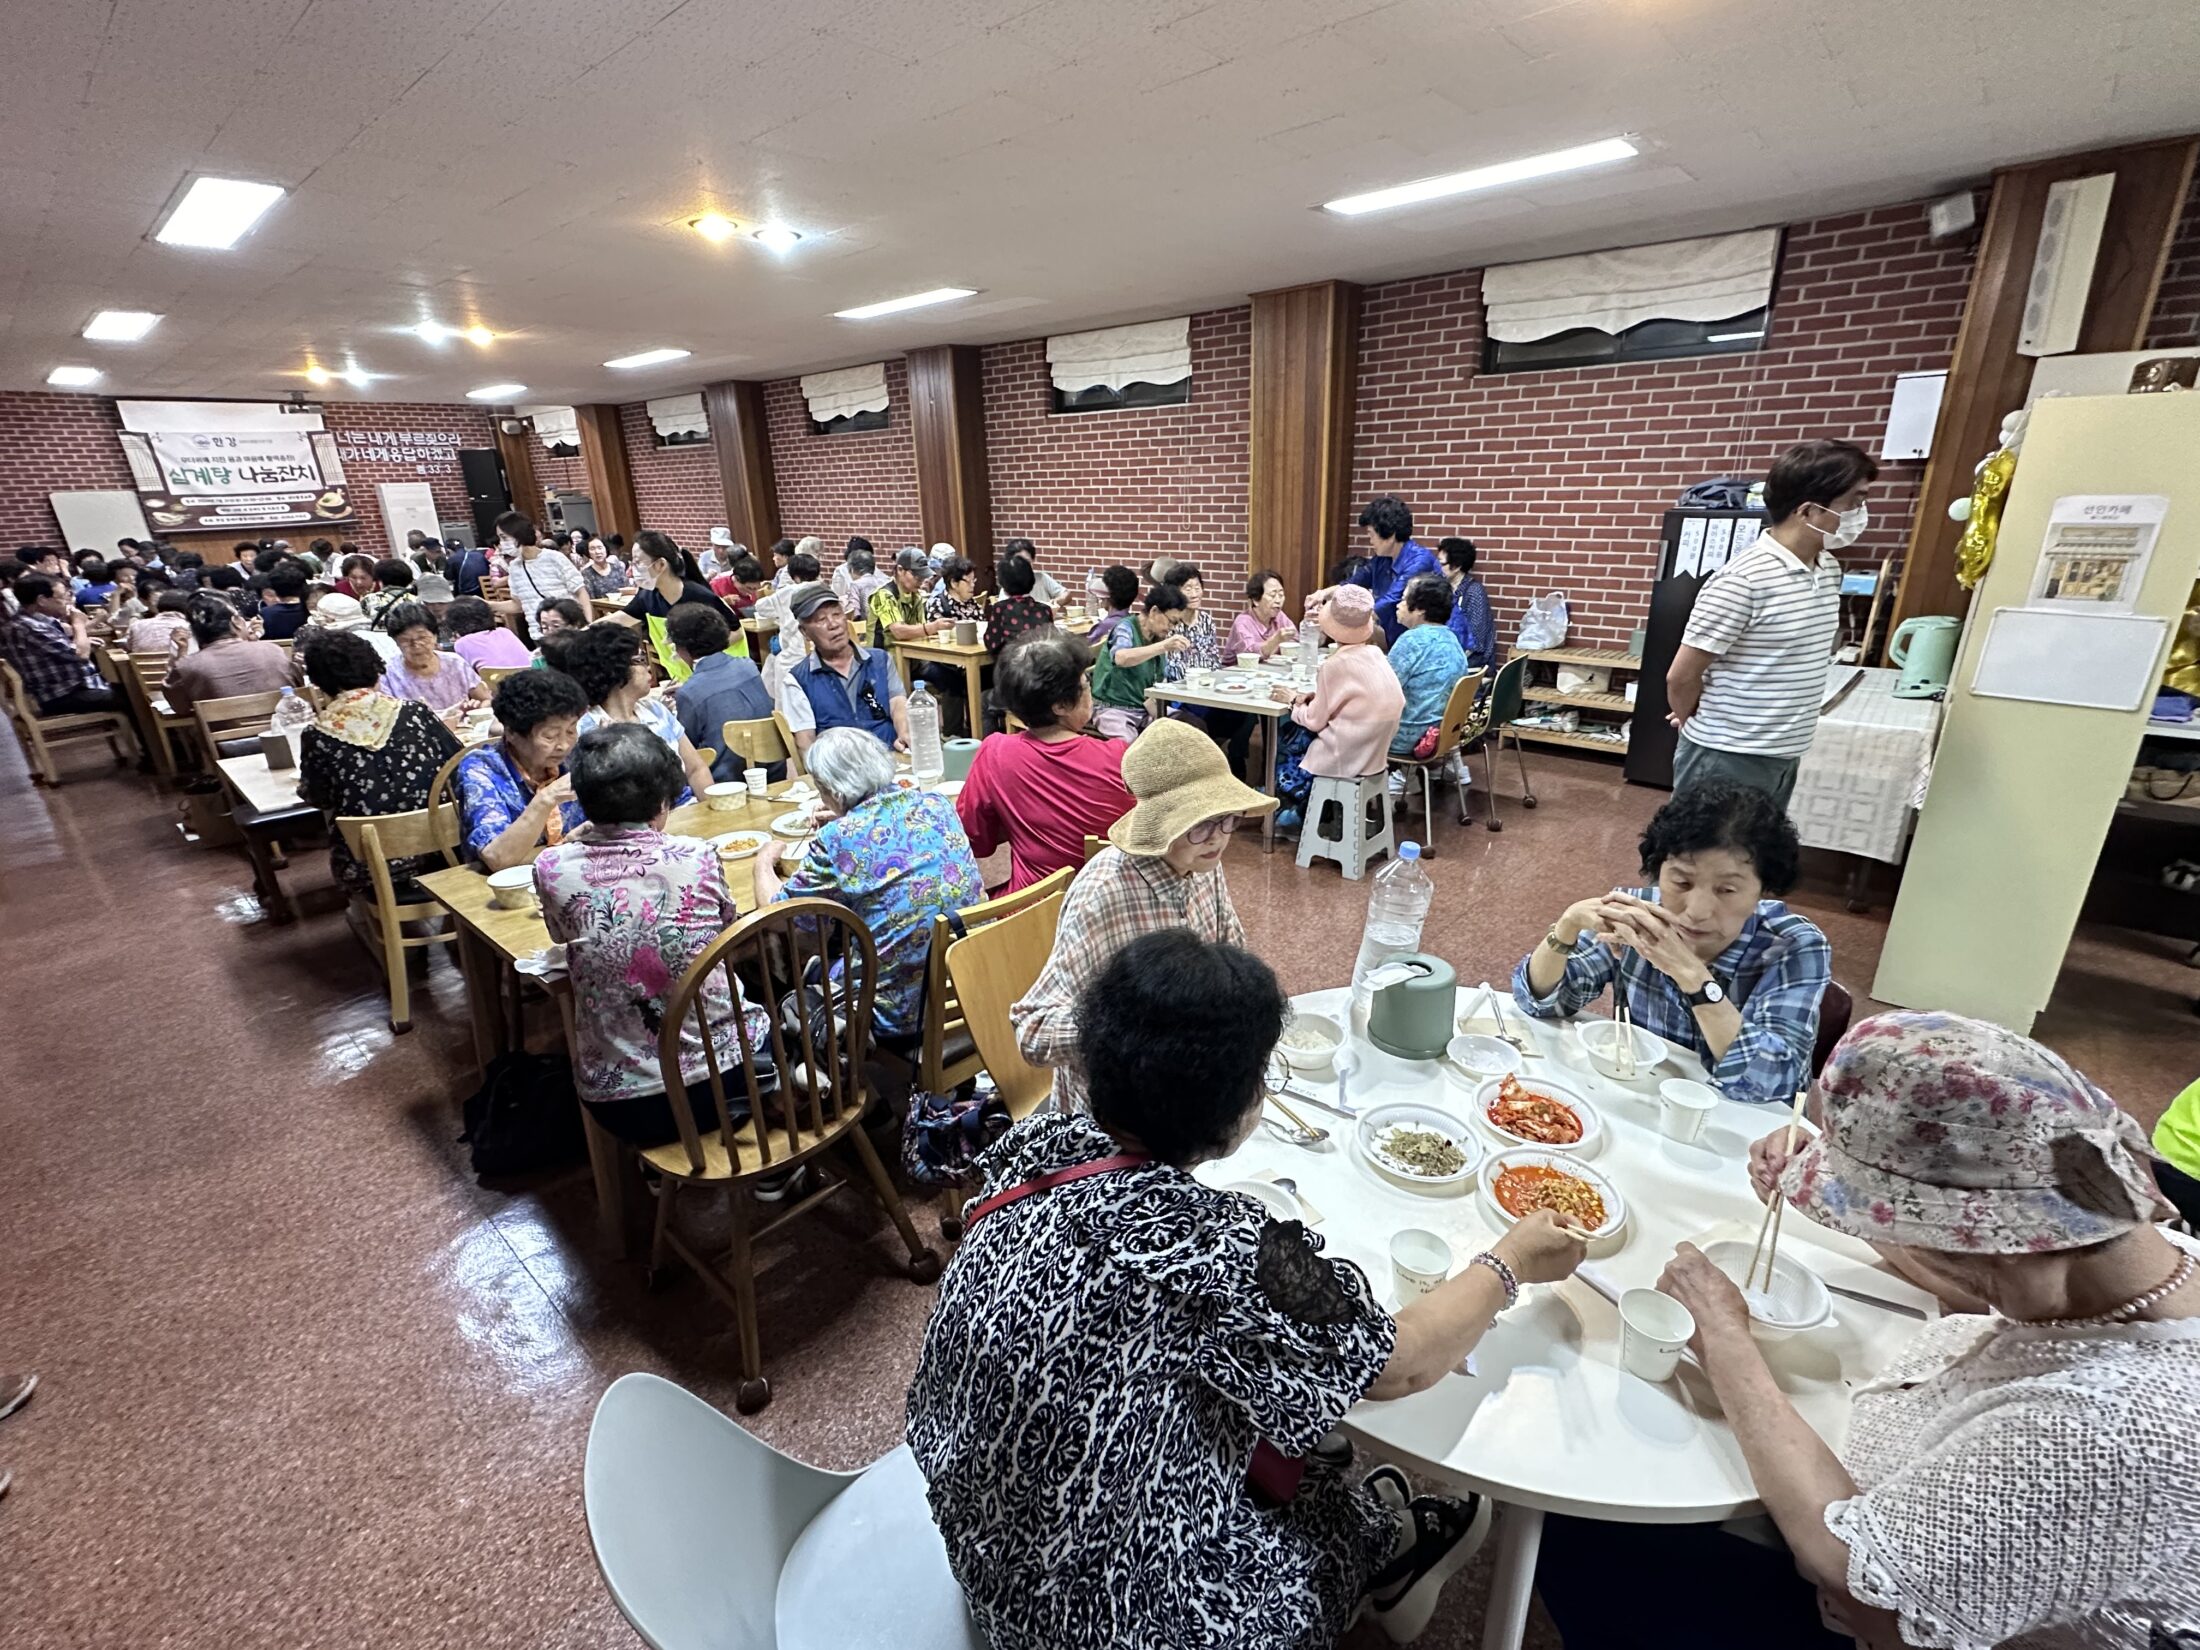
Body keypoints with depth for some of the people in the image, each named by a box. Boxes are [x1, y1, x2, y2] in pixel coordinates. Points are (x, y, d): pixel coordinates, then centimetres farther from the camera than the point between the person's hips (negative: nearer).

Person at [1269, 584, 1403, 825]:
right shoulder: (1374, 654, 0)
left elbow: (1315, 721, -12)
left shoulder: (1336, 665, -22)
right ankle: (1310, 802, 25)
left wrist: (1293, 701, 4)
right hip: (1372, 749, 7)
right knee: (1290, 734, 20)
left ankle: (1305, 803, 29)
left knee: (1281, 741, 15)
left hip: (1348, 757, -7)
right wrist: (1313, 697, 4)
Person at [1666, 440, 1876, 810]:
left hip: (1785, 757, 8)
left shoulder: (1829, 571, 7)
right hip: (1727, 759, -8)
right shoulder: (1742, 580, -20)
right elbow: (1681, 677, -17)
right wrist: (1700, 724, 2)